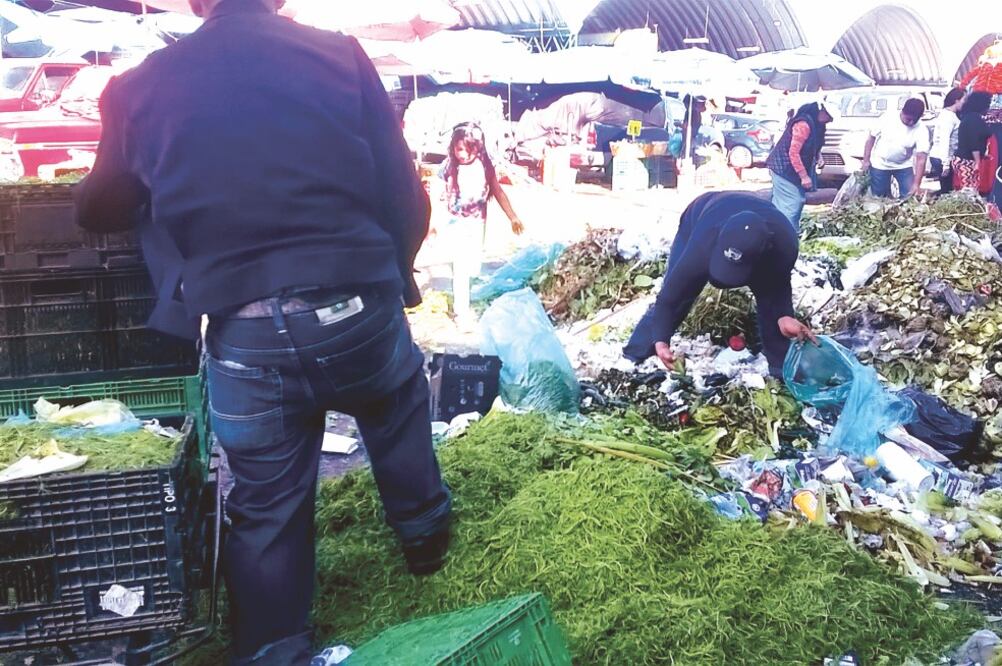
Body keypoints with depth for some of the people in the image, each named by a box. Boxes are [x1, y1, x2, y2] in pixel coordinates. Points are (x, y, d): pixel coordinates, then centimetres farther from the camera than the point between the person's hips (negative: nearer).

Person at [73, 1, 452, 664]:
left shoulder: (143, 85, 6)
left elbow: (100, 211, 18)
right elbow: (406, 197, 1)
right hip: (357, 315, 0)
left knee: (266, 513, 16)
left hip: (243, 344, 1)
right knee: (399, 408, 30)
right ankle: (425, 533, 47)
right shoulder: (339, 54, 1)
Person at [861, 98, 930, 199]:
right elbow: (871, 137, -5)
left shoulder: (921, 131, -18)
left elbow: (921, 159, -21)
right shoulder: (887, 117, -18)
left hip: (904, 166, 0)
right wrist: (866, 160, -6)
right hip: (880, 164, 0)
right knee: (879, 197, 3)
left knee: (909, 196, -8)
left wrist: (916, 184, -29)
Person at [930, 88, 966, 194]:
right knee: (947, 189, -7)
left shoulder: (948, 114, 16)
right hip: (942, 158, -9)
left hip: (938, 157, 9)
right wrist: (946, 164, -23)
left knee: (947, 189, 9)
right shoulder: (949, 116, -13)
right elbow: (944, 140, -20)